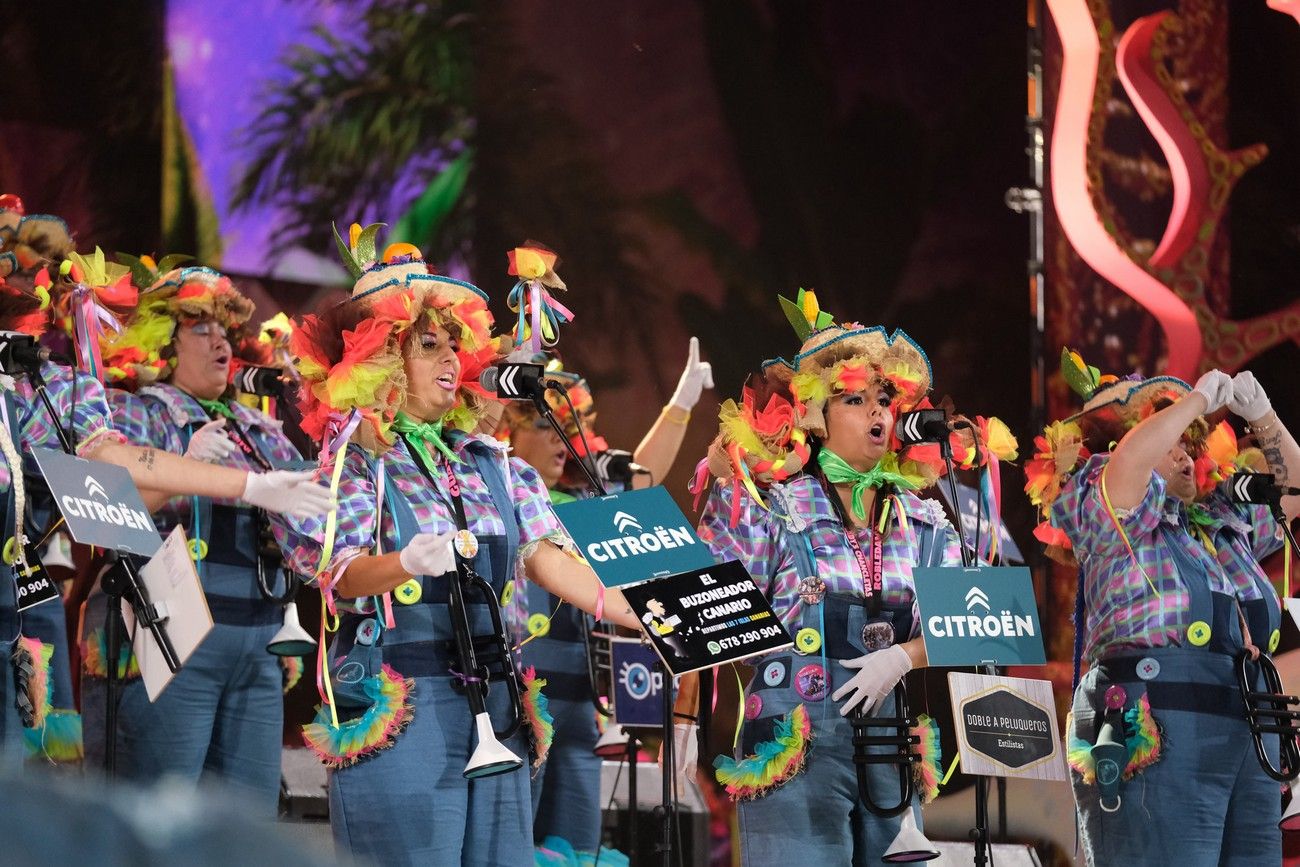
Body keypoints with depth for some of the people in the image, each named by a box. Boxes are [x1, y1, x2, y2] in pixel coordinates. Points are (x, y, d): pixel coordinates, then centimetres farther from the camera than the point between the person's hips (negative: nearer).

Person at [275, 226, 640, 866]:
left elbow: (547, 556, 6)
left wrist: (643, 619, -10)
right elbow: (340, 576, -13)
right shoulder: (348, 461, 0)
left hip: (493, 709, 6)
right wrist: (410, 563, -36)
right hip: (396, 708, -5)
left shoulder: (490, 464, 15)